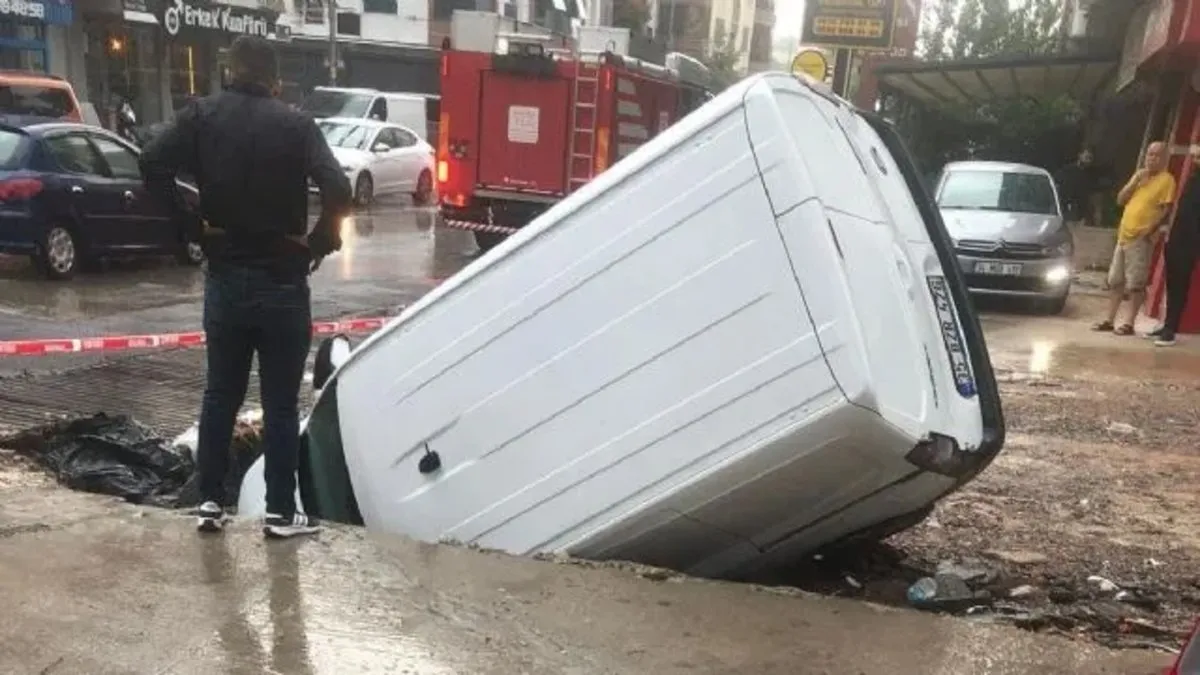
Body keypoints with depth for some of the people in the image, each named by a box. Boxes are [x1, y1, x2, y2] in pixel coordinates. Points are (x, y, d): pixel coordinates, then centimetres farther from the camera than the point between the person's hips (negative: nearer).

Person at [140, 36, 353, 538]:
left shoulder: (203, 115, 2)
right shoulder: (295, 124, -5)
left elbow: (153, 164, -13)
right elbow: (338, 190, -19)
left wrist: (190, 226, -4)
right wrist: (321, 241, -6)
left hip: (225, 277, 3)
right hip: (282, 280, -2)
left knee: (220, 393, 15)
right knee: (281, 401, 5)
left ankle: (210, 501, 21)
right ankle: (280, 513, 12)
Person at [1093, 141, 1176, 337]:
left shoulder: (1167, 179, -5)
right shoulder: (1140, 175, 18)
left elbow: (1166, 210, -12)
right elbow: (1120, 200, 12)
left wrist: (1149, 231, -21)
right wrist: (1135, 180, -1)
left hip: (1141, 238, -7)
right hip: (1124, 235, 7)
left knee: (1136, 284, -7)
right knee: (1115, 281, 9)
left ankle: (1128, 323, -4)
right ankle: (1110, 320, 16)